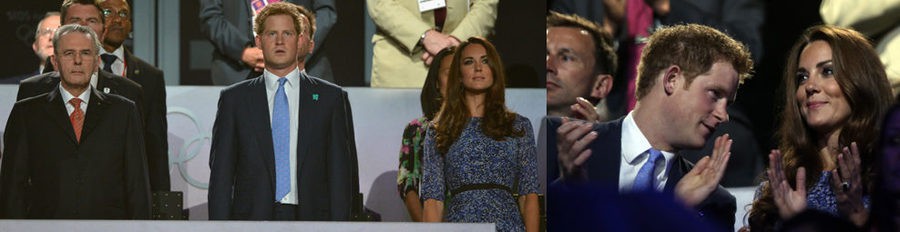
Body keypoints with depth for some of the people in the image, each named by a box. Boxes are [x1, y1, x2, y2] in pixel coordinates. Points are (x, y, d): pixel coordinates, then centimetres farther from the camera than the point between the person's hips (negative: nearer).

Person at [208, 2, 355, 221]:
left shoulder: (331, 98, 7)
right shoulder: (234, 98, 8)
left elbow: (341, 174, 5)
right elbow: (221, 172, 6)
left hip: (311, 216, 0)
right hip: (252, 216, 0)